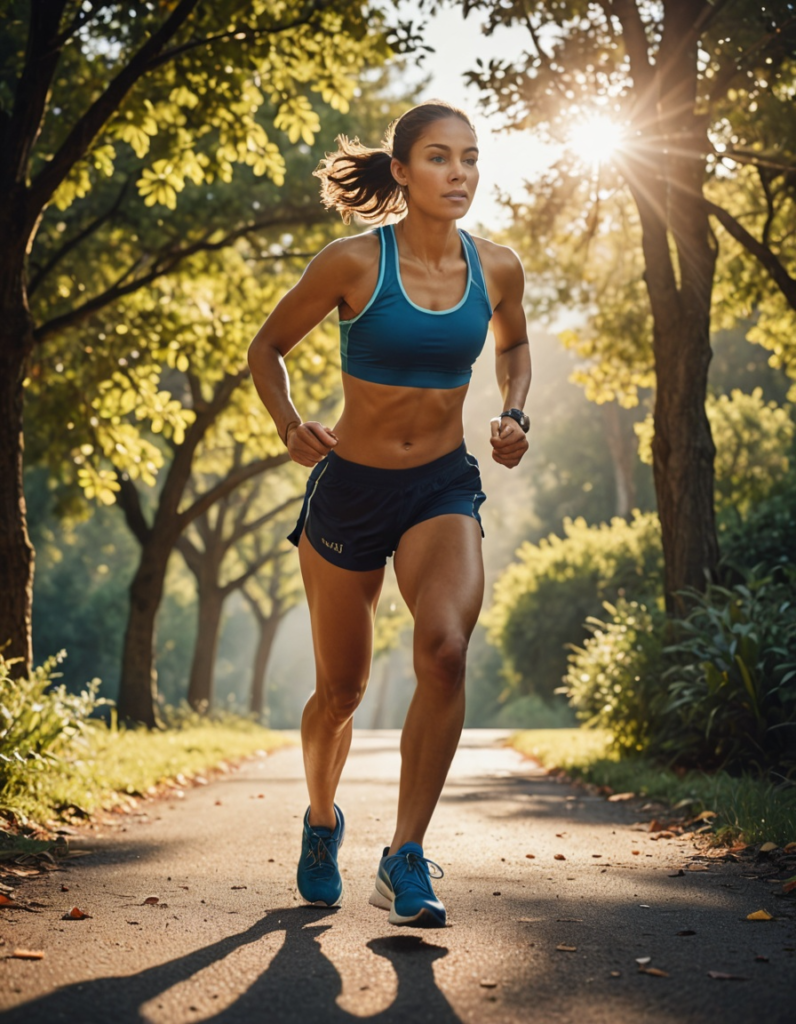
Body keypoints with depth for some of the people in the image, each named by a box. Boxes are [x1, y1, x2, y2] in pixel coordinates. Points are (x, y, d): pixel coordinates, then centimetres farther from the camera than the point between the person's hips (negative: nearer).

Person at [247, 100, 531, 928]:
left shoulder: (496, 269, -2)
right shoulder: (354, 262, -12)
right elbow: (267, 347, 0)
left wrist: (513, 414, 3)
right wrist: (289, 425, -16)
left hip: (444, 489, 2)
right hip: (349, 487, -1)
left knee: (445, 646, -27)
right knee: (342, 687, 10)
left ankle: (405, 859, -16)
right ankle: (322, 818, 41)